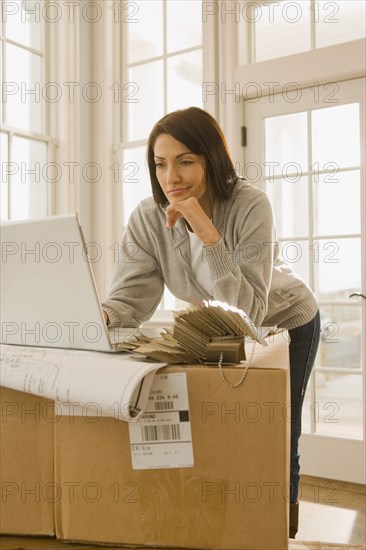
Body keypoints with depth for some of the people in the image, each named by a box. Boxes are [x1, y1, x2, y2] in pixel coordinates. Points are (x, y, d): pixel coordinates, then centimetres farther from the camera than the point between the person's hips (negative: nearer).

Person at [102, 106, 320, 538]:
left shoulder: (249, 205, -33)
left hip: (285, 323, -3)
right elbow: (129, 300, -26)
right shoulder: (148, 217, -22)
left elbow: (249, 312, -39)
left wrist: (207, 233, -46)